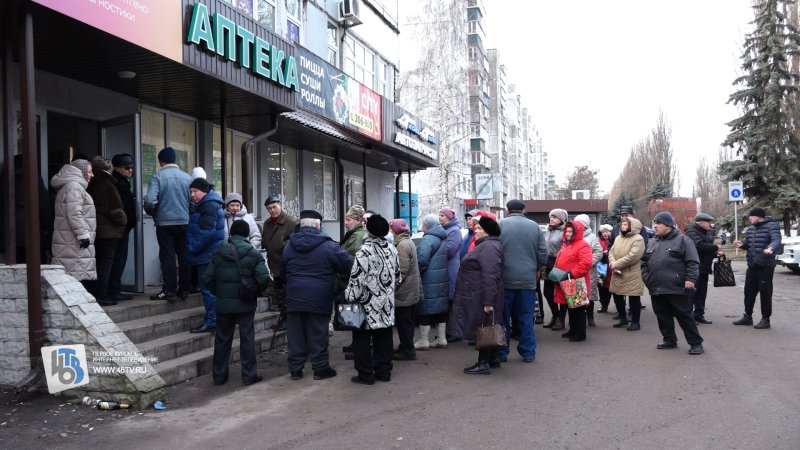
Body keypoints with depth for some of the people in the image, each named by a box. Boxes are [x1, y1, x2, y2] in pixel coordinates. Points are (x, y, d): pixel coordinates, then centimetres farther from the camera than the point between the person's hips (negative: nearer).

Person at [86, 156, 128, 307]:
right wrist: (123, 221, 0)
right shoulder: (107, 185, -13)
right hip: (108, 229, -7)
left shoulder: (90, 185, 8)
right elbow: (115, 209, -16)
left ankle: (98, 293, 17)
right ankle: (101, 295, -2)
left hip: (95, 229, 7)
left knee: (99, 261, 13)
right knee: (106, 262, -2)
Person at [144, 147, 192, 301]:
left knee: (167, 257, 2)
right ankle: (184, 289, 15)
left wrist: (151, 212, 5)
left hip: (164, 223, -3)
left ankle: (169, 291, 2)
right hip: (185, 222, 3)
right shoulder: (187, 177, 2)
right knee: (184, 256, 10)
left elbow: (150, 201, -16)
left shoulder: (158, 176, -7)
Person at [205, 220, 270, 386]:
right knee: (247, 338, 6)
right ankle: (249, 375, 9)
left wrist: (218, 293, 13)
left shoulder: (218, 253, 0)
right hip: (245, 304, -2)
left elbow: (207, 279, -2)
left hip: (223, 304, 2)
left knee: (222, 339, 12)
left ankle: (219, 375, 20)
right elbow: (263, 279, -15)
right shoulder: (254, 254, -7)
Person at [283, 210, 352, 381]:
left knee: (295, 334, 9)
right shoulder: (327, 245, -9)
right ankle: (320, 368, 12)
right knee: (318, 334, 5)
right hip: (319, 300, -4)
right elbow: (347, 264, -8)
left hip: (294, 298, 4)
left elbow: (282, 271, 17)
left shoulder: (289, 245, 8)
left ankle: (295, 368, 14)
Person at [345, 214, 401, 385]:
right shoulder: (391, 249, 3)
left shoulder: (364, 252, -19)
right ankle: (384, 371, 22)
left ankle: (366, 375, 8)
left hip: (368, 305, -6)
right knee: (384, 338, 15)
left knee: (362, 339, 5)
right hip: (387, 304, 7)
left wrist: (349, 297, -7)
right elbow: (397, 276, 14)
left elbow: (357, 280, -20)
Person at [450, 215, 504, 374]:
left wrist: (488, 301, -28)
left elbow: (490, 276, -26)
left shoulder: (489, 247, -18)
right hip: (478, 296, 11)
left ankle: (484, 363, 1)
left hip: (481, 297, -11)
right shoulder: (486, 245, 17)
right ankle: (493, 359, 24)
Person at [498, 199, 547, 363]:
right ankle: (528, 353, 16)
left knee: (503, 317, 9)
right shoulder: (535, 226, 3)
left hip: (505, 280, -2)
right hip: (528, 280, 2)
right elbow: (543, 255, 3)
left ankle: (501, 352, 15)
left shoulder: (500, 224, -6)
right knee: (526, 318, 11)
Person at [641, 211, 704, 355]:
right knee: (663, 317, 13)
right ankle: (669, 340, 27)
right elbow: (644, 262, 20)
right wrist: (646, 277, 8)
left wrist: (690, 279, -16)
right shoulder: (652, 242, 15)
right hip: (656, 289, 6)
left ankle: (696, 343, 8)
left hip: (677, 288, -6)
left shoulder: (682, 240, -3)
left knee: (684, 316, -1)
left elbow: (693, 262, -7)